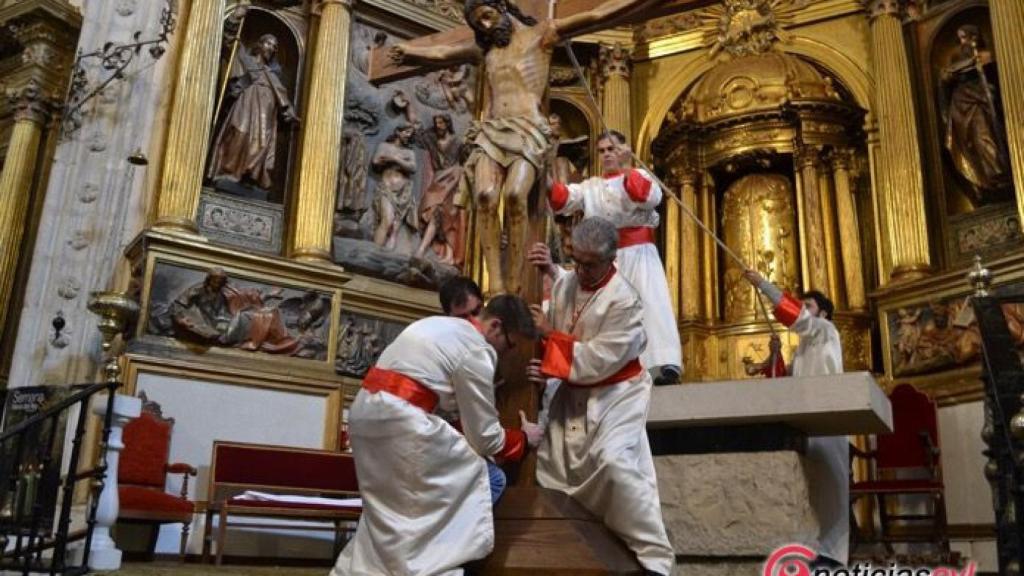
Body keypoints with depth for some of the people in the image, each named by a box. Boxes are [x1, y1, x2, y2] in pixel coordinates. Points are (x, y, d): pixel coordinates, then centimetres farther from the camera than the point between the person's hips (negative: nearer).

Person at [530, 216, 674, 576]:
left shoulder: (624, 301, -22)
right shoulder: (564, 285, -2)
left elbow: (600, 360, -25)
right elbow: (549, 336, 5)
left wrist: (551, 335, -20)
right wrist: (545, 368, -15)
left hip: (616, 393, -7)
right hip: (574, 394, 7)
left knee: (614, 462, -25)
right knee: (550, 464, 13)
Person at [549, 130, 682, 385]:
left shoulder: (639, 176, 11)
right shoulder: (590, 186, 19)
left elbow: (651, 197, -11)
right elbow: (563, 199, 5)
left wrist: (627, 171, -21)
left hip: (638, 252, -3)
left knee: (651, 304, -16)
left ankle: (664, 364, -25)